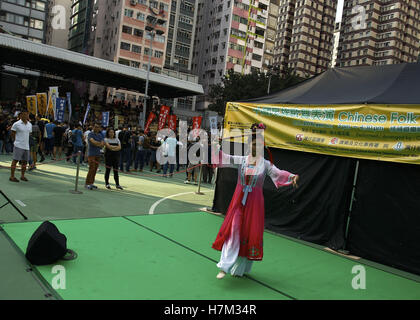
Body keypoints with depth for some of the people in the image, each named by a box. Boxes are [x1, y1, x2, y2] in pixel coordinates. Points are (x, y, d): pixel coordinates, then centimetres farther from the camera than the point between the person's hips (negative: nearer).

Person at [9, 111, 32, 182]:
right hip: (18, 146, -6)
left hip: (26, 146, 6)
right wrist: (15, 142, 5)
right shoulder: (16, 124, -6)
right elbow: (13, 134, 1)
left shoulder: (30, 125, 11)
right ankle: (12, 176, 0)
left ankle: (22, 176, 20)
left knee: (25, 161, 8)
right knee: (15, 160, -5)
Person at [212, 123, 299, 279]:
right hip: (238, 200, 0)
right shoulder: (241, 160, 2)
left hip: (254, 202, 0)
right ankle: (225, 267, -2)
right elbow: (225, 158, -6)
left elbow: (278, 173, -13)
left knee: (251, 233, 5)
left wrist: (293, 176, -31)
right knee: (232, 230, -7)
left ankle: (241, 268, 23)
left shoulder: (265, 164, 0)